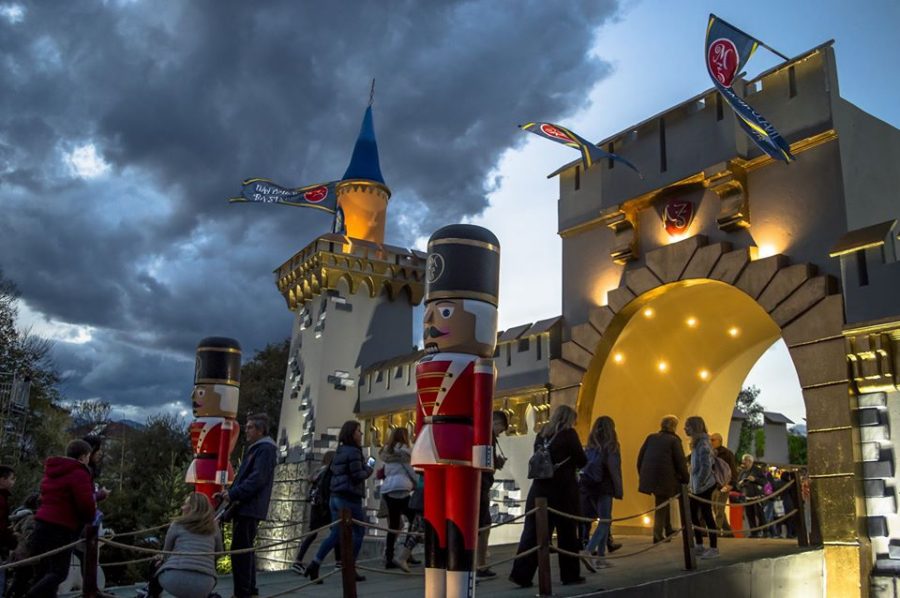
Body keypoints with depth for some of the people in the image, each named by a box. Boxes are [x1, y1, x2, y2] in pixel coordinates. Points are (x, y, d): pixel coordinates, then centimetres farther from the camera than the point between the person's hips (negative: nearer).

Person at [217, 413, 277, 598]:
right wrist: (229, 492, 11)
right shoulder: (254, 449, 20)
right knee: (245, 549, 16)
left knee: (240, 550, -9)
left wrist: (233, 494, -19)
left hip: (250, 508, -10)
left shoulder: (265, 449, -12)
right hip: (245, 508, 10)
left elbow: (257, 479, -21)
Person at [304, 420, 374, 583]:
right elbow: (358, 476, -17)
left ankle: (315, 564, 4)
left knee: (336, 533, 11)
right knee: (359, 532, 5)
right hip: (349, 498, -8)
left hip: (336, 497, 8)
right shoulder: (353, 451, -12)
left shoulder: (340, 451, 14)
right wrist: (369, 467, 0)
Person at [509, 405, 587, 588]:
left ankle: (521, 574, -1)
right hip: (562, 489, -4)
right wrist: (573, 463, 17)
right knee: (567, 533, 9)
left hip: (539, 488, 4)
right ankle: (570, 574, 19)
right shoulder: (569, 434, -5)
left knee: (533, 531, 4)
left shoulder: (542, 434, 10)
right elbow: (582, 461, -3)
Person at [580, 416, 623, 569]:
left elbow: (585, 466, 4)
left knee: (603, 520, 14)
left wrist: (587, 483, 4)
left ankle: (600, 557, 11)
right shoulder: (610, 445, -6)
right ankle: (588, 551, -20)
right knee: (605, 521, -3)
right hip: (605, 486, -6)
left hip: (591, 485, 6)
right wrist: (619, 490, -5)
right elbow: (614, 469, -10)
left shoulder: (591, 445, 10)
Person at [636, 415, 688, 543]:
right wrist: (685, 479, 4)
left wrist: (642, 475, 20)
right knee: (662, 506, 7)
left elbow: (640, 457, 11)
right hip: (665, 478, -5)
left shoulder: (651, 438, 10)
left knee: (662, 503, 22)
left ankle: (667, 530, 25)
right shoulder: (674, 440, -4)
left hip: (649, 478, 5)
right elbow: (680, 462, -6)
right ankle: (658, 535, 6)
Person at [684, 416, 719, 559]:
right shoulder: (697, 443, 13)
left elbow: (706, 467, -22)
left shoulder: (703, 444, -16)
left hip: (704, 486, -10)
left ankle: (714, 548, 5)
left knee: (706, 515, -3)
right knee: (693, 514, 13)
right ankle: (699, 546, 22)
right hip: (697, 487, 10)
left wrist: (699, 484, -18)